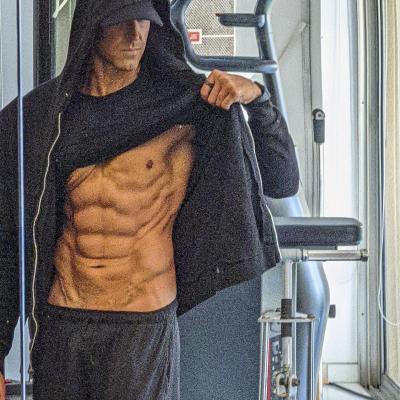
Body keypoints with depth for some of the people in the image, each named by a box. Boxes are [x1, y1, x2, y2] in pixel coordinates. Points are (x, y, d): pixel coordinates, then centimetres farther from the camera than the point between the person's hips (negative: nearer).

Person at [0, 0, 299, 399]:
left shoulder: (185, 102, -3)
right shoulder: (38, 114, 1)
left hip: (145, 329, -2)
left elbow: (282, 181, -3)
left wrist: (256, 96, -18)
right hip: (59, 326, 2)